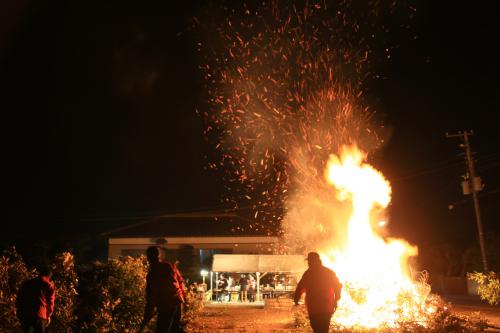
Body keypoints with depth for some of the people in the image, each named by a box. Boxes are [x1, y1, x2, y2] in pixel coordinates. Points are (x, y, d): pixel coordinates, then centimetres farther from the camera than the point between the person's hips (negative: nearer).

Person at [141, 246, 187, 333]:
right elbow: (180, 281, 12)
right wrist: (182, 293, 29)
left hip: (166, 306, -7)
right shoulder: (170, 266, 1)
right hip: (177, 301, 7)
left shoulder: (151, 274, -14)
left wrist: (147, 317, -5)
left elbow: (151, 297, -12)